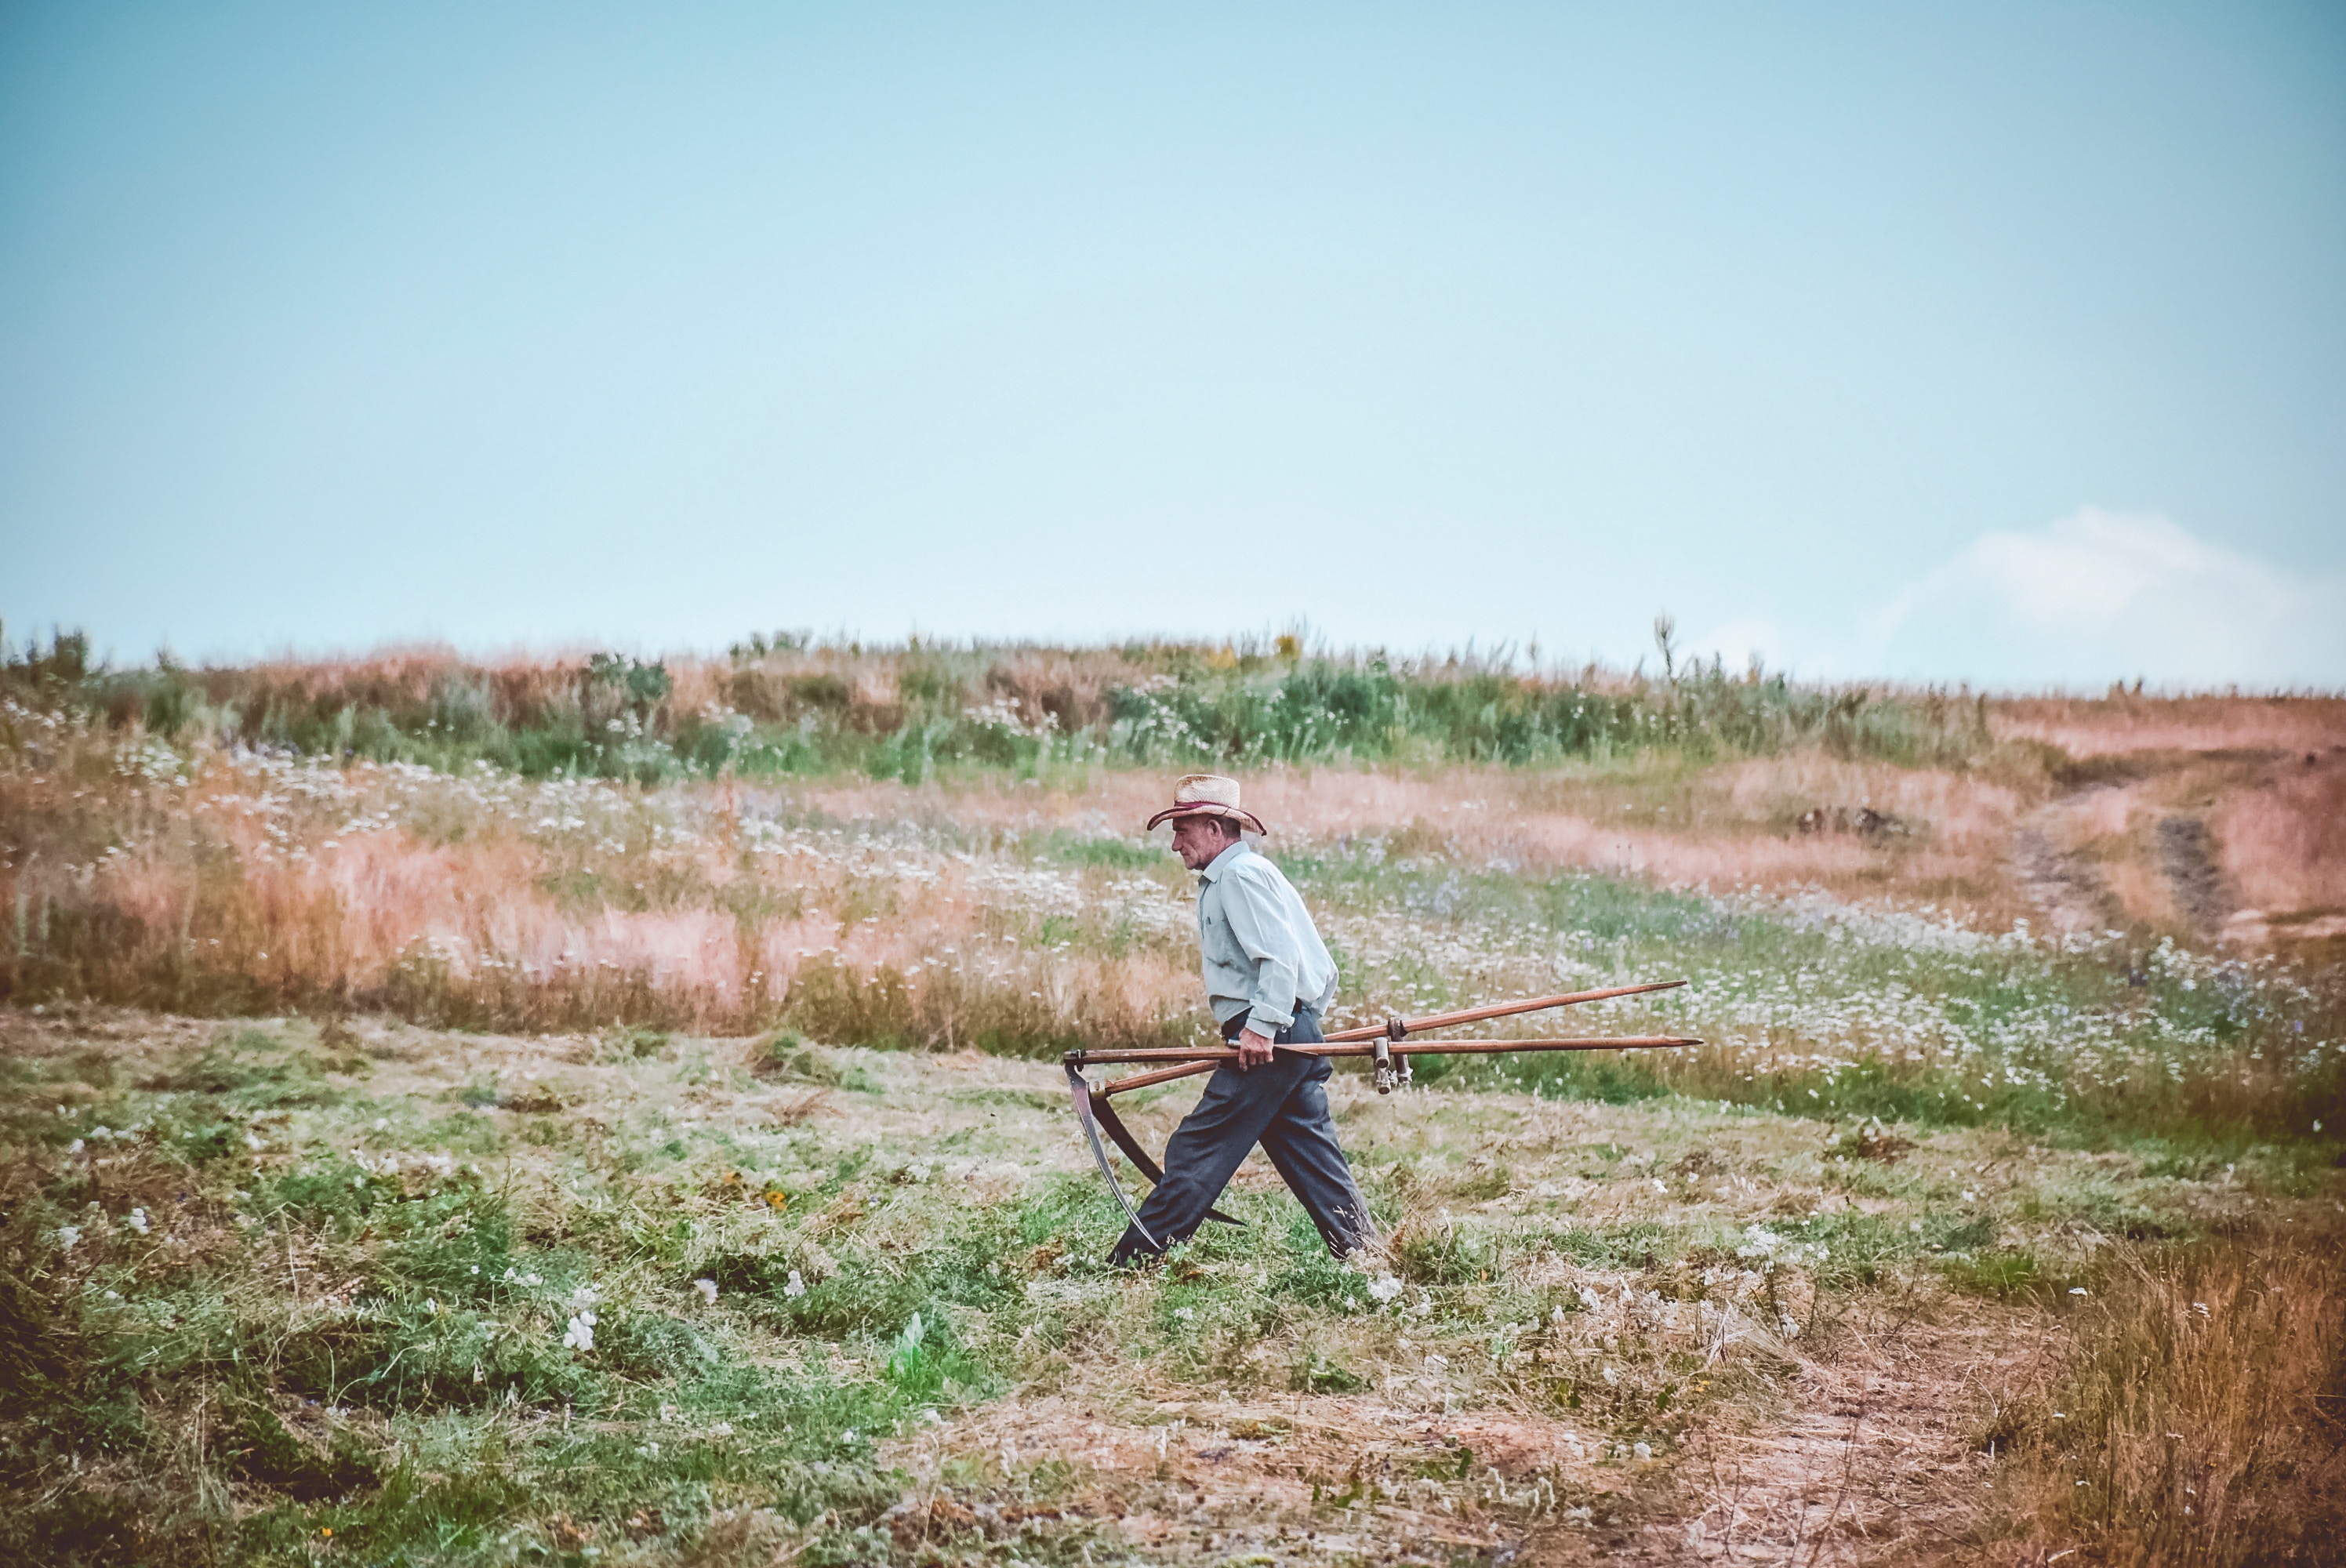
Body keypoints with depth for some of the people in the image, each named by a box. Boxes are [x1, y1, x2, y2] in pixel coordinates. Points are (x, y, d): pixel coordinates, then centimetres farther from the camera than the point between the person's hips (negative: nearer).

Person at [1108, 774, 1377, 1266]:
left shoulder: (1241, 875, -9)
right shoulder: (1223, 880, 23)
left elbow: (1280, 956, -21)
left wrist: (1262, 1025, -26)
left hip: (1268, 1041, -10)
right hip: (1292, 1033, 10)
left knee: (1198, 1149, -7)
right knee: (1309, 1154, 8)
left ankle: (1133, 1259, -5)